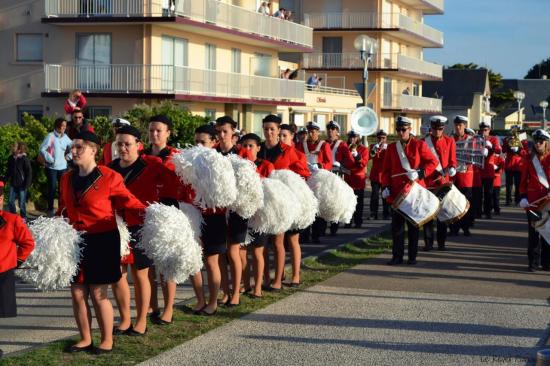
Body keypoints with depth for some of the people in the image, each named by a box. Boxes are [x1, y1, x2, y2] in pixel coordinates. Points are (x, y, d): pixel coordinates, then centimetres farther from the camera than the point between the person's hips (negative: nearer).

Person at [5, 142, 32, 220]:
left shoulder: (25, 159, -15)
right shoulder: (11, 158, 3)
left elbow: (29, 172, -12)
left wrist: (27, 184, -14)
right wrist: (6, 179, 13)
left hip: (22, 184, -6)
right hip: (13, 184, 6)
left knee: (22, 202, 4)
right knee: (10, 201, 8)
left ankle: (23, 217, 19)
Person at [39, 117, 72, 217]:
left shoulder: (65, 137, 7)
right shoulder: (50, 136, -9)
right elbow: (42, 149, -11)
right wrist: (50, 159, -14)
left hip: (63, 167, 5)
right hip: (52, 167, -5)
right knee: (52, 188, -4)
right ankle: (50, 210, 6)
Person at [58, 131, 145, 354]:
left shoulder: (109, 177, -10)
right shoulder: (67, 179, 8)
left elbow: (128, 201, -6)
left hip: (103, 242, -6)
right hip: (76, 242, 6)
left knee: (98, 294, -2)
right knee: (77, 293, 8)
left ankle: (107, 340, 14)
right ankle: (85, 339, 23)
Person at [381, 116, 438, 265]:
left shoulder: (419, 145, -1)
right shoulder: (391, 148, 9)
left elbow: (433, 162, -1)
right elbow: (386, 169, 11)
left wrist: (420, 173, -16)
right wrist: (386, 186, -3)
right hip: (397, 192, 2)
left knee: (413, 225, 5)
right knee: (397, 225, 1)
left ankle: (412, 256, 12)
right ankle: (397, 256, 7)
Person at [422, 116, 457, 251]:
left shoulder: (450, 141, 5)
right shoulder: (424, 142, 2)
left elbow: (452, 160, 4)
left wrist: (452, 169, -16)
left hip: (444, 182, 1)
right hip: (428, 182, -1)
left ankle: (441, 242, 13)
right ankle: (428, 242, 5)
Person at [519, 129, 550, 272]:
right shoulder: (529, 159, 7)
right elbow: (524, 180, 9)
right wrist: (523, 197, 0)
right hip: (532, 200, 1)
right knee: (533, 232, 1)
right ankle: (534, 262, 5)